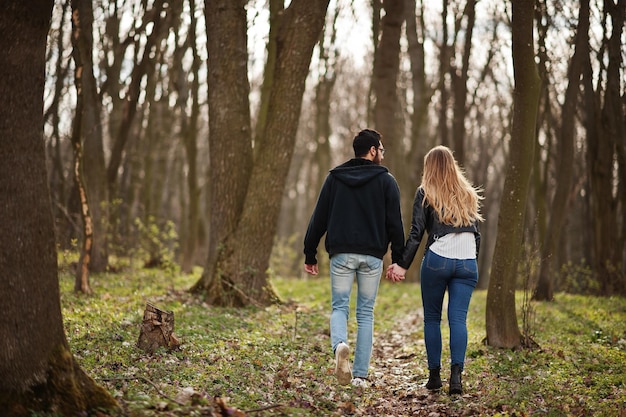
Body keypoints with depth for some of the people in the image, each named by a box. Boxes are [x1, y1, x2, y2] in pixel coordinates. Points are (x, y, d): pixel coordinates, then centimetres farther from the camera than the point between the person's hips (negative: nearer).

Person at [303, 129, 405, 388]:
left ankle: (340, 344, -24)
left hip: (341, 254, 1)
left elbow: (319, 219, 6)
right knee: (366, 313, 8)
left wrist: (310, 255, 11)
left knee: (339, 306, 9)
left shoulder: (334, 178, 7)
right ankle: (360, 375, 6)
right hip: (372, 256, 0)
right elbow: (394, 223, -2)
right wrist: (398, 260, 3)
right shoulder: (386, 181, 3)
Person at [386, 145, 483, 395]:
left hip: (436, 259, -3)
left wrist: (403, 265, -4)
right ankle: (456, 373, -16)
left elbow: (416, 232, -4)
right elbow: (476, 232, 15)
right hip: (467, 262, 3)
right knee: (458, 318, -1)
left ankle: (434, 375, 8)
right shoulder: (468, 194, 16)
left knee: (432, 318, 9)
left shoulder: (426, 193, 3)